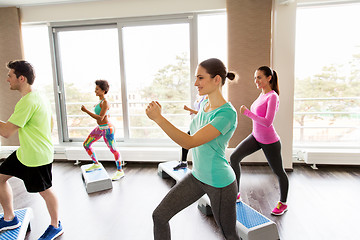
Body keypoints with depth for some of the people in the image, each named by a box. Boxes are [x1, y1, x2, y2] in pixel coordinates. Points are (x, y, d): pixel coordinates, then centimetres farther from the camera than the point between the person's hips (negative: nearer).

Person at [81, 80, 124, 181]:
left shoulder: (105, 102, -19)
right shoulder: (101, 101, 9)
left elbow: (100, 118, -25)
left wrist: (86, 111, -24)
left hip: (107, 129, -10)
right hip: (100, 128, 10)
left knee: (113, 150, 3)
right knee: (86, 145, 12)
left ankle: (120, 171, 19)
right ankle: (96, 164, 29)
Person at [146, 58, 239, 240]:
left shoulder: (227, 113, -26)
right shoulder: (204, 104, -1)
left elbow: (189, 142, -32)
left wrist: (158, 117, -33)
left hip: (219, 183, -7)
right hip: (197, 177, 7)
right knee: (159, 216, 5)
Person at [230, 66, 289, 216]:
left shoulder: (272, 96, -19)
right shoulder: (262, 94, 6)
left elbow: (267, 122, -27)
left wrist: (247, 112, -25)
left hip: (269, 141, -8)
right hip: (256, 137, 8)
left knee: (279, 172, 12)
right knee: (234, 158, -2)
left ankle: (283, 203, 34)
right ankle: (235, 194, 10)